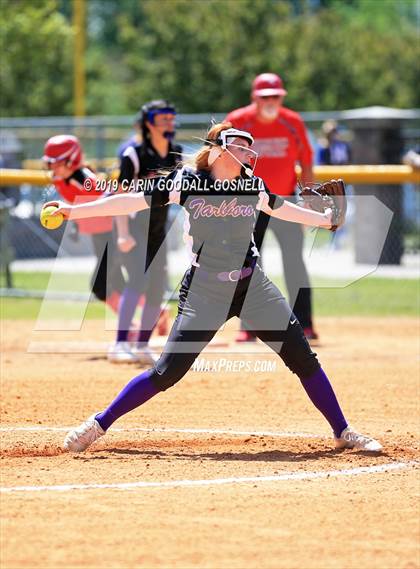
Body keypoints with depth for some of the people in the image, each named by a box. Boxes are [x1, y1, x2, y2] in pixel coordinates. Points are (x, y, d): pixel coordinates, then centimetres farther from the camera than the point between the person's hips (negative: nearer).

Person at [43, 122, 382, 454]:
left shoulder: (253, 185, 2)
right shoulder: (186, 181, -9)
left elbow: (280, 208, 23)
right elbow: (135, 201, -9)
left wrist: (326, 219, 30)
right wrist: (73, 211, -13)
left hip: (253, 288, 4)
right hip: (204, 293, -3)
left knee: (303, 358, -1)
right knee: (168, 372, -10)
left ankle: (342, 432, 13)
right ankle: (97, 426, 4)